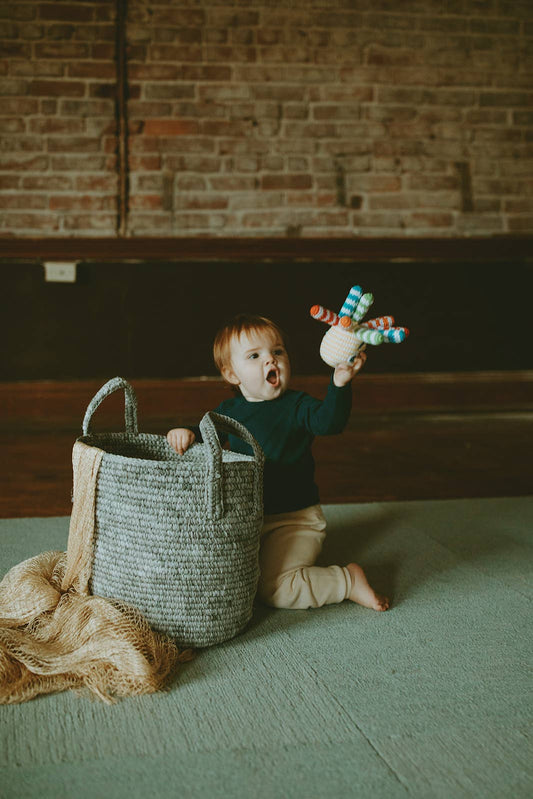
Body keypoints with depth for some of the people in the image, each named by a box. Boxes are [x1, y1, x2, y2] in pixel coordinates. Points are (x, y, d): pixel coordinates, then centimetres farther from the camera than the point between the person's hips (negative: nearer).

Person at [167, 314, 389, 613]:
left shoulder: (296, 405, -11)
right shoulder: (229, 411, 4)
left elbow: (329, 421, -29)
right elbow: (207, 434, 14)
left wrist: (340, 383, -47)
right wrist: (186, 433, -11)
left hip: (294, 518, -6)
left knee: (275, 588, -21)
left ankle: (348, 580, -2)